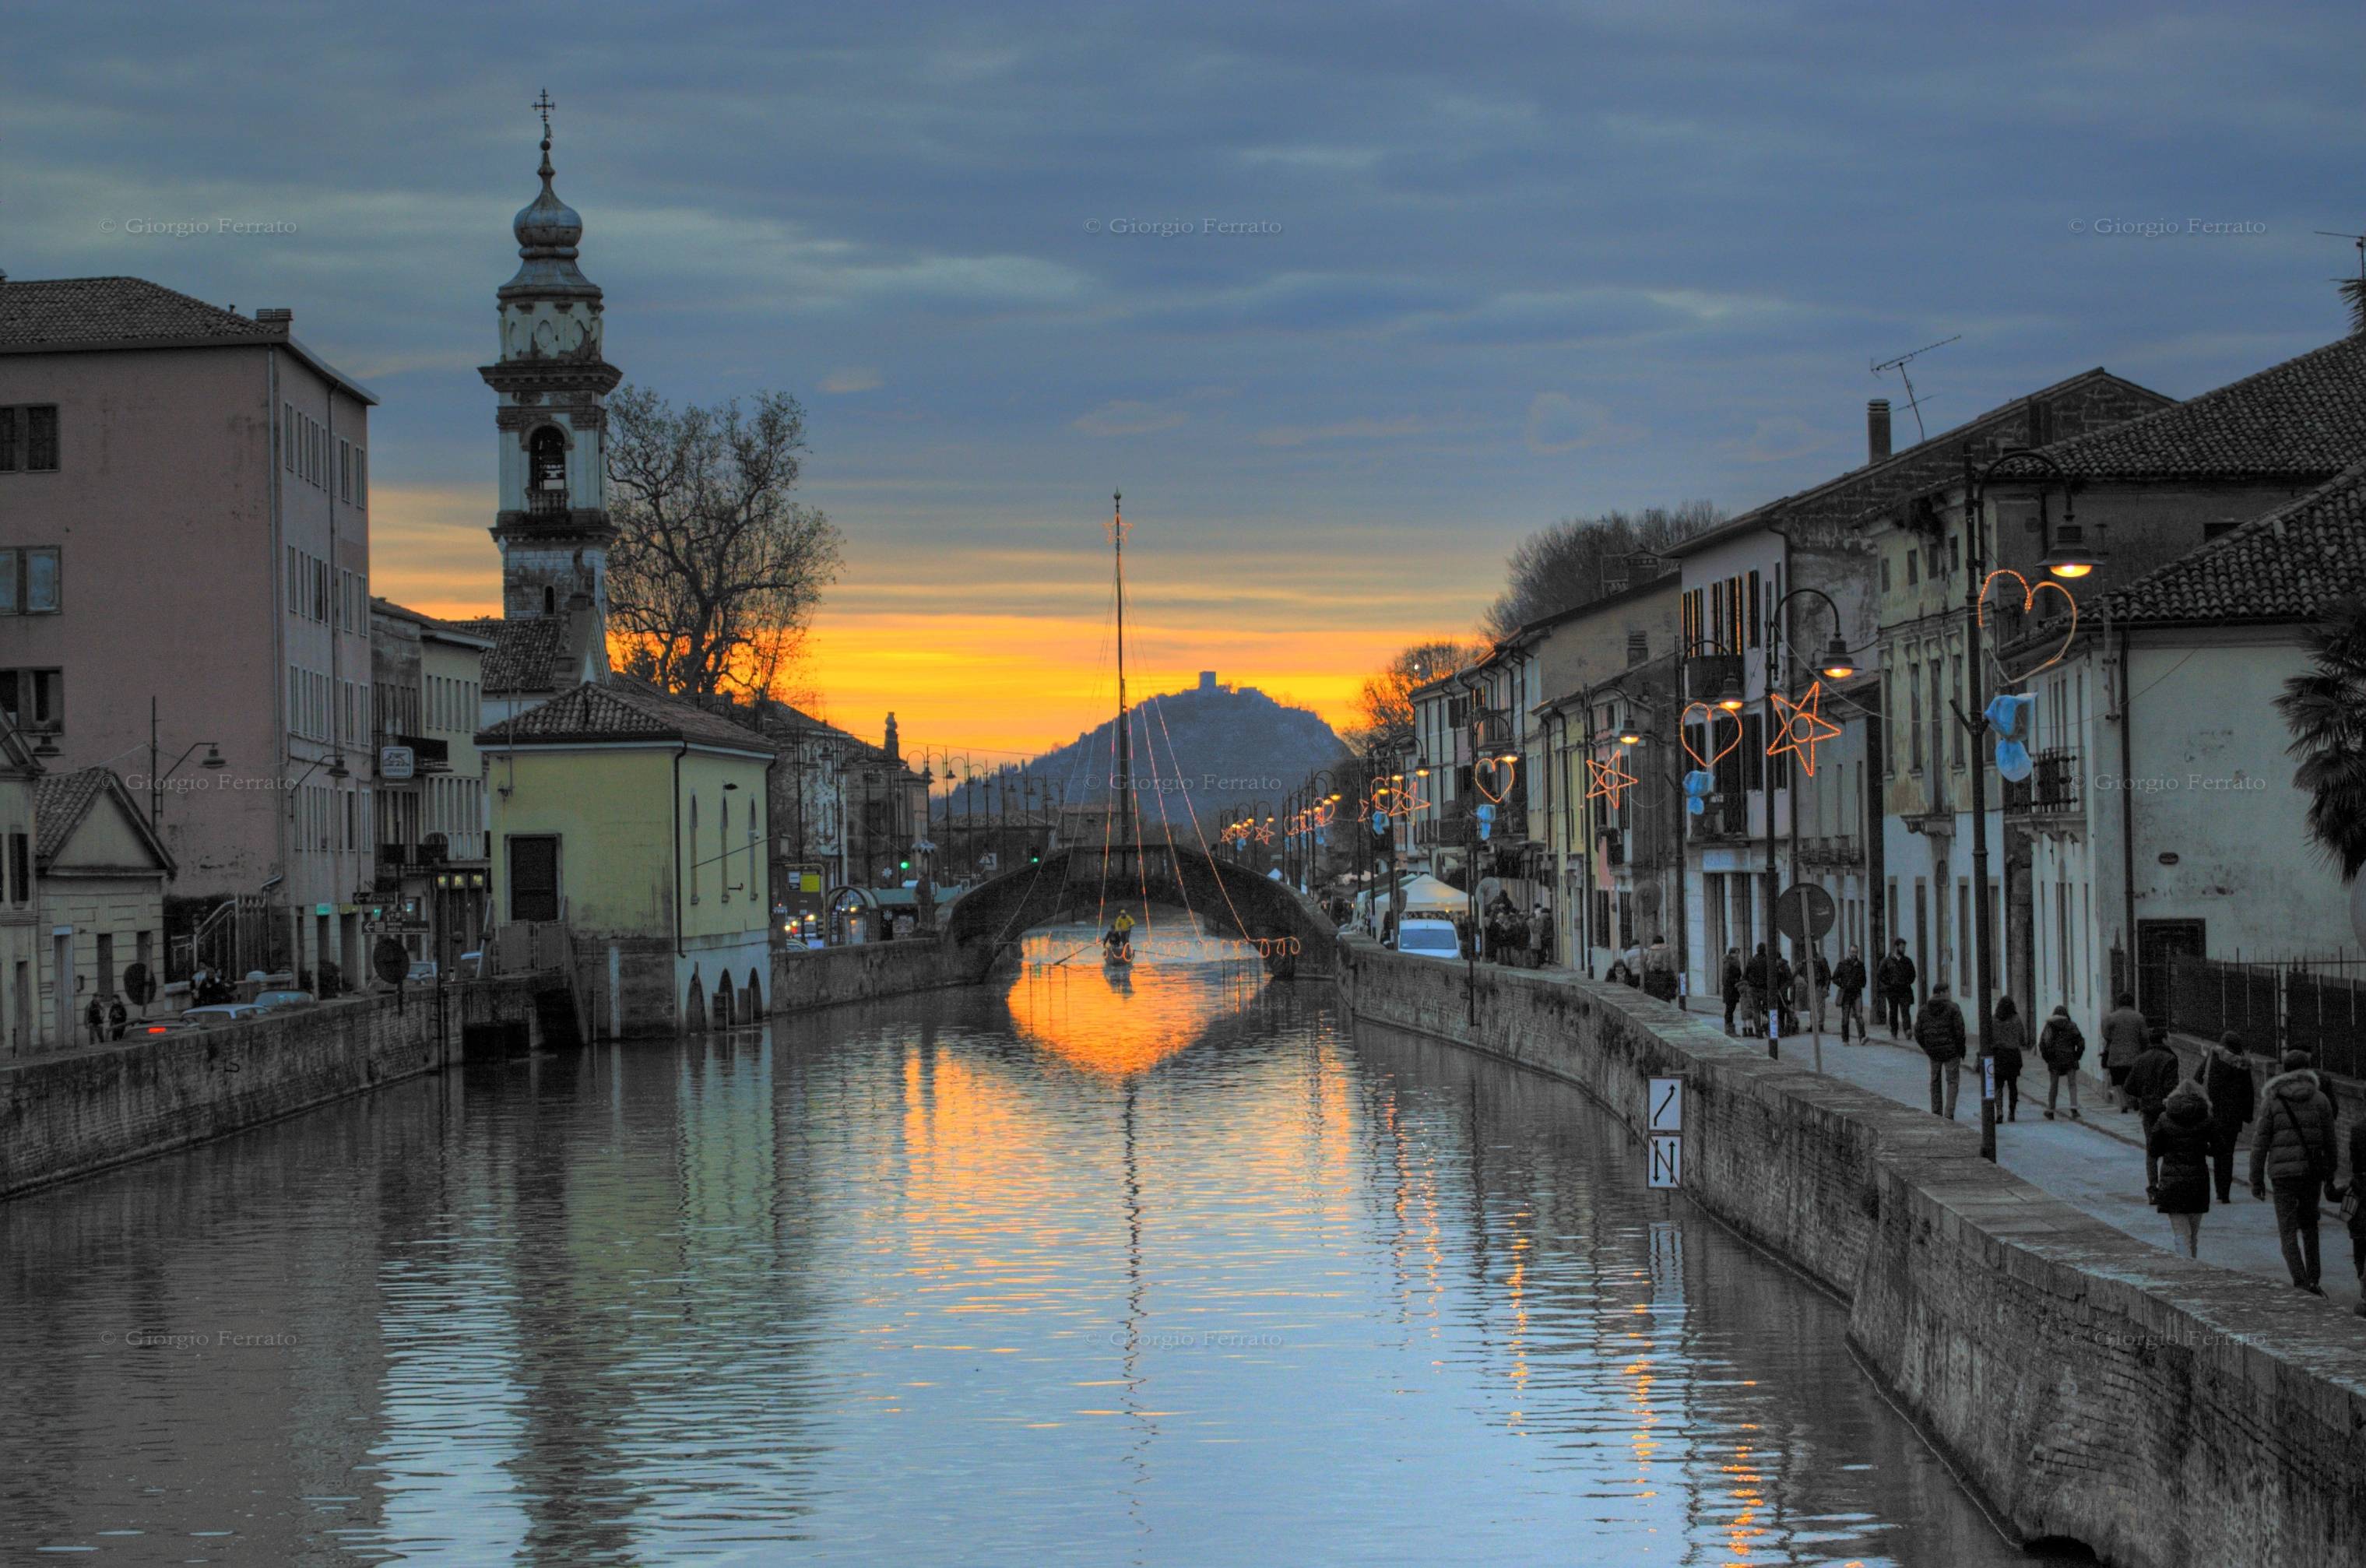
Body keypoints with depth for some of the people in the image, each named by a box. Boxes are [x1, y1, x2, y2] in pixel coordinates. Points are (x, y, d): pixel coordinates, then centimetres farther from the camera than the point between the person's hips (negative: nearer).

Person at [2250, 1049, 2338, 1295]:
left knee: (2288, 1230, 2)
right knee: (2309, 1224, 20)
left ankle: (2300, 1283, -11)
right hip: (2313, 1170, 2)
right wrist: (2330, 1174, 16)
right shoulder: (2320, 1099, 1)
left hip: (2282, 1171, -2)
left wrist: (2257, 1179, 3)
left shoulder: (2271, 1100, -3)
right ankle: (2313, 1279, 16)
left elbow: (2260, 1142, -3)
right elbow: (2330, 1139, 5)